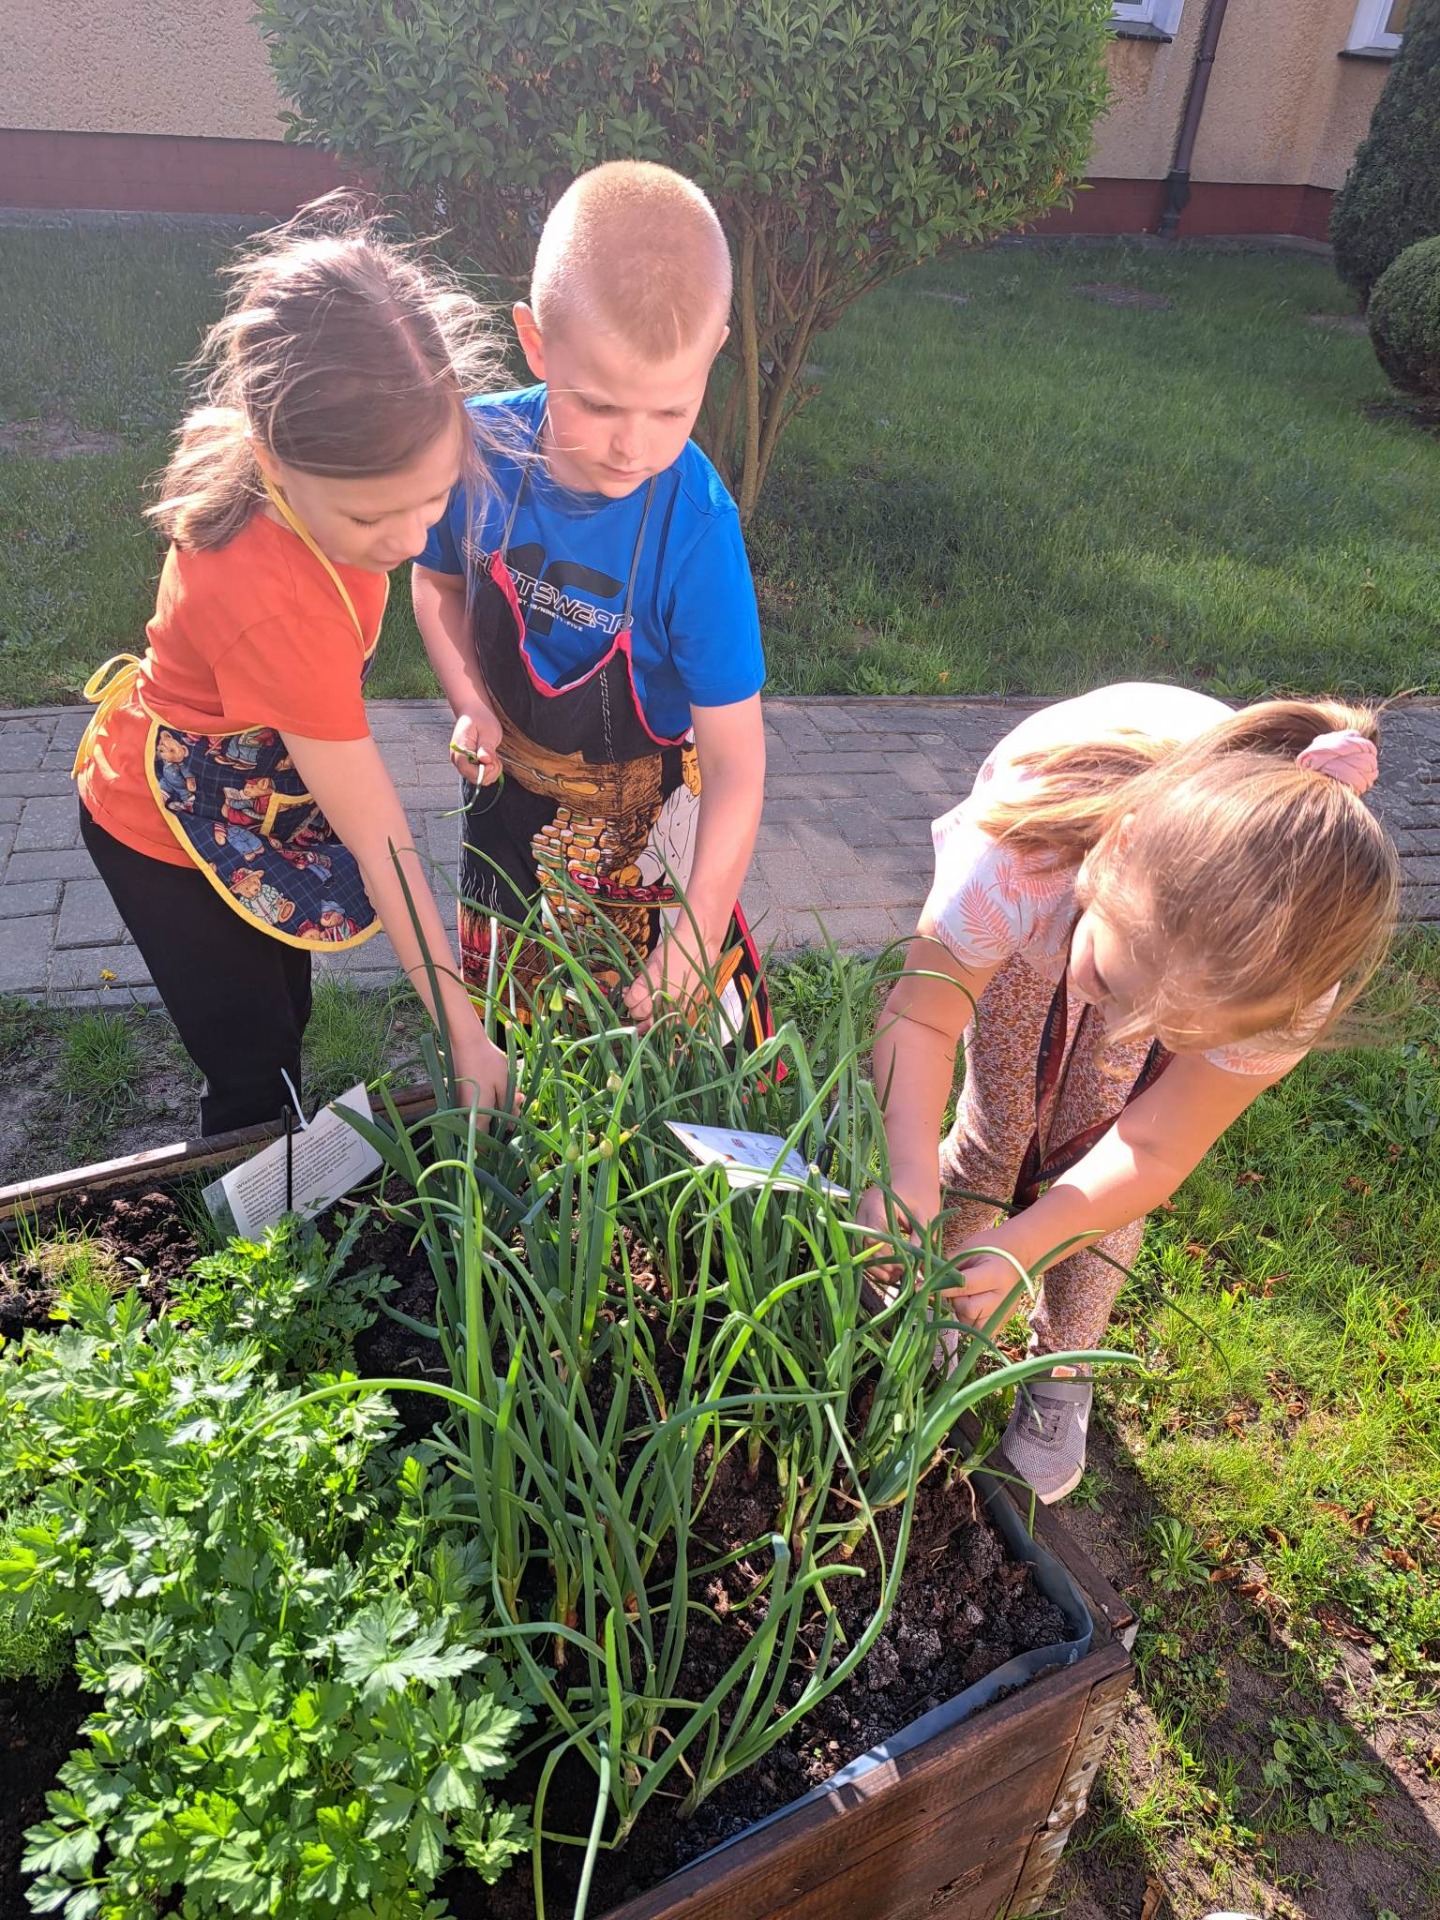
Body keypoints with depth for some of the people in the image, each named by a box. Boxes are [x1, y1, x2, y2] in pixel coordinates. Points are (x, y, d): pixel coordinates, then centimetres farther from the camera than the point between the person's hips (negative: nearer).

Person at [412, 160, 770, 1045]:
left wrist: (696, 934, -27)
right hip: (512, 786, 4)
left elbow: (735, 758, -26)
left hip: (640, 813, -3)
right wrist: (472, 705, -13)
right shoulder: (482, 448, -19)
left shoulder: (695, 523, -29)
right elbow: (439, 581, 4)